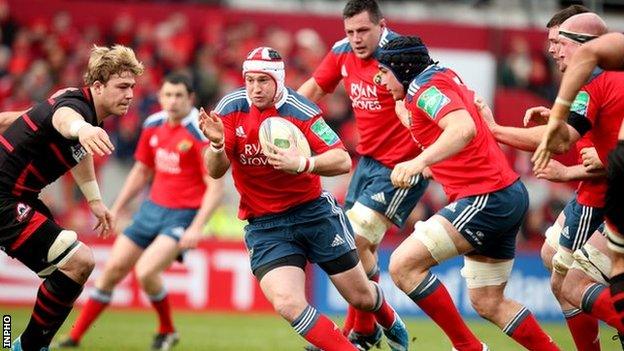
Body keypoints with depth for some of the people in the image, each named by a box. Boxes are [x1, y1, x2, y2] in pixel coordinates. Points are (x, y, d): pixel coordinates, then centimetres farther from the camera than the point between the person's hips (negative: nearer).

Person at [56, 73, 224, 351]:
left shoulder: (201, 133, -17)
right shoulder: (153, 126, 4)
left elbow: (216, 187, -17)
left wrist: (197, 227, -25)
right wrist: (115, 210, 17)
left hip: (183, 214, -7)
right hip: (153, 208, 7)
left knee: (146, 271, -23)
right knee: (112, 270, 5)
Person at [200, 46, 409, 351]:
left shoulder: (299, 110, -15)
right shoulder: (231, 108, -8)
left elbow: (343, 161, -21)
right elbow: (215, 171, -11)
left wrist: (302, 164, -38)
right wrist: (217, 144, -32)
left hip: (314, 211, -1)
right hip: (263, 225, 1)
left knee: (360, 297, 12)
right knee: (286, 303, -23)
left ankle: (390, 323, 48)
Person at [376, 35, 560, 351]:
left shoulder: (425, 86, -10)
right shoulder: (444, 77, 17)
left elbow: (464, 129, -28)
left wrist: (419, 162, -39)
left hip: (485, 198, -10)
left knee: (403, 264, -14)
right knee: (488, 304, 15)